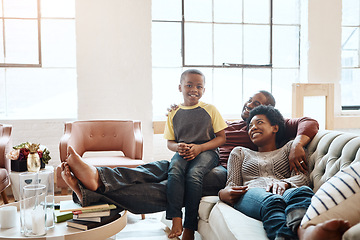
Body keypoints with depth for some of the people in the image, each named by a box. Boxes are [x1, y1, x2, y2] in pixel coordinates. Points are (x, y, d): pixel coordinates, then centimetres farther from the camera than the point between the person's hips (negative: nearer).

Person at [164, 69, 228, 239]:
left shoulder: (210, 110, 6)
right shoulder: (174, 114, 13)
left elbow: (221, 138, 3)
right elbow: (169, 142, 15)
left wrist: (199, 147, -13)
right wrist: (178, 147, -10)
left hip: (206, 151, -2)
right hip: (182, 152, 3)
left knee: (194, 173, -32)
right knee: (174, 169, -32)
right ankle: (176, 220, -32)